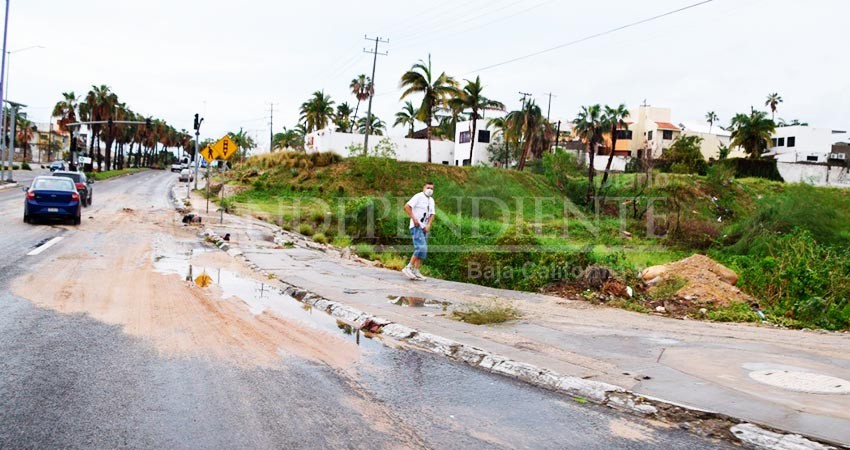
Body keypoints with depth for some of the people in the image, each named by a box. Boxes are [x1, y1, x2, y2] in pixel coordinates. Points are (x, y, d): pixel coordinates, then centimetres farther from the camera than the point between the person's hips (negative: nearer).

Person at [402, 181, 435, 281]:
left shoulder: (431, 200, 17)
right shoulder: (418, 196, -7)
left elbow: (431, 215, 16)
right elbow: (406, 207, -15)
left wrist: (429, 225, -1)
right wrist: (414, 218, -20)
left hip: (424, 228, 9)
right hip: (416, 227, -9)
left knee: (423, 251, 6)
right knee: (421, 248, -21)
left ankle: (416, 272, 9)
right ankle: (408, 268, -13)